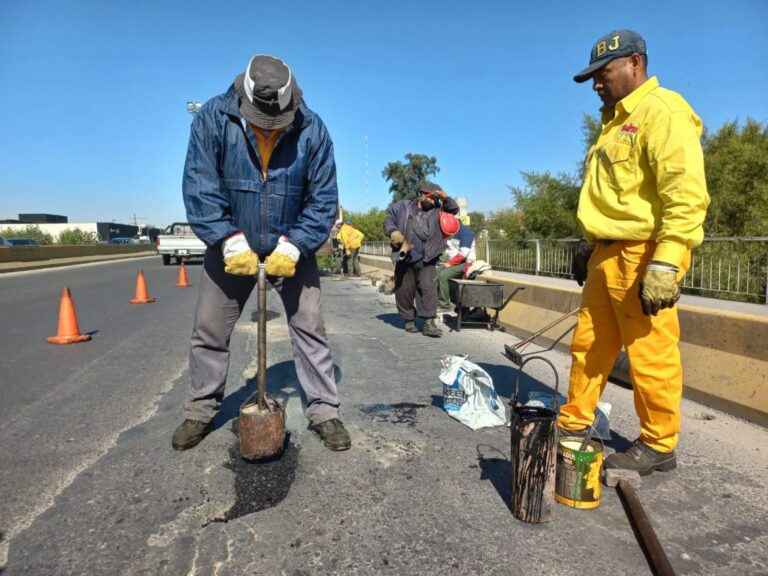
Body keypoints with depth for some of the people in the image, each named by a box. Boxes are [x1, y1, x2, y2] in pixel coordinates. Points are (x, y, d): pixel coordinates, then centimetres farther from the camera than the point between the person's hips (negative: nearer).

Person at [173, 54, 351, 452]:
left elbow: (323, 198, -12)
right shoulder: (213, 120, -15)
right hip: (230, 246, 1)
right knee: (208, 330, 5)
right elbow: (199, 188, -16)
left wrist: (292, 245, -22)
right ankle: (200, 413, 23)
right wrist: (230, 241, -25)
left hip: (291, 249, 0)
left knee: (309, 328, 0)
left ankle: (324, 413, 13)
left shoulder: (312, 130, -15)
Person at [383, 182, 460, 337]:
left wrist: (445, 198, -9)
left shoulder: (437, 211, 8)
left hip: (425, 259, 0)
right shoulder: (403, 206, 5)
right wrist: (393, 232, -11)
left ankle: (429, 323, -11)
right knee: (404, 290, 5)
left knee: (427, 287, -12)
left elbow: (454, 210, 8)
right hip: (404, 258, 0)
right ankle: (409, 320, 22)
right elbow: (389, 218, 8)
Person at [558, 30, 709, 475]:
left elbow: (687, 195, -18)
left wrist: (666, 264, -24)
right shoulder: (617, 122, 23)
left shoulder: (662, 112, -7)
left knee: (650, 354, -1)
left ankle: (659, 446, 14)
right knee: (589, 345, 12)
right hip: (607, 255, 9)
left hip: (643, 255, -9)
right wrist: (589, 245, 24)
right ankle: (573, 425, 23)